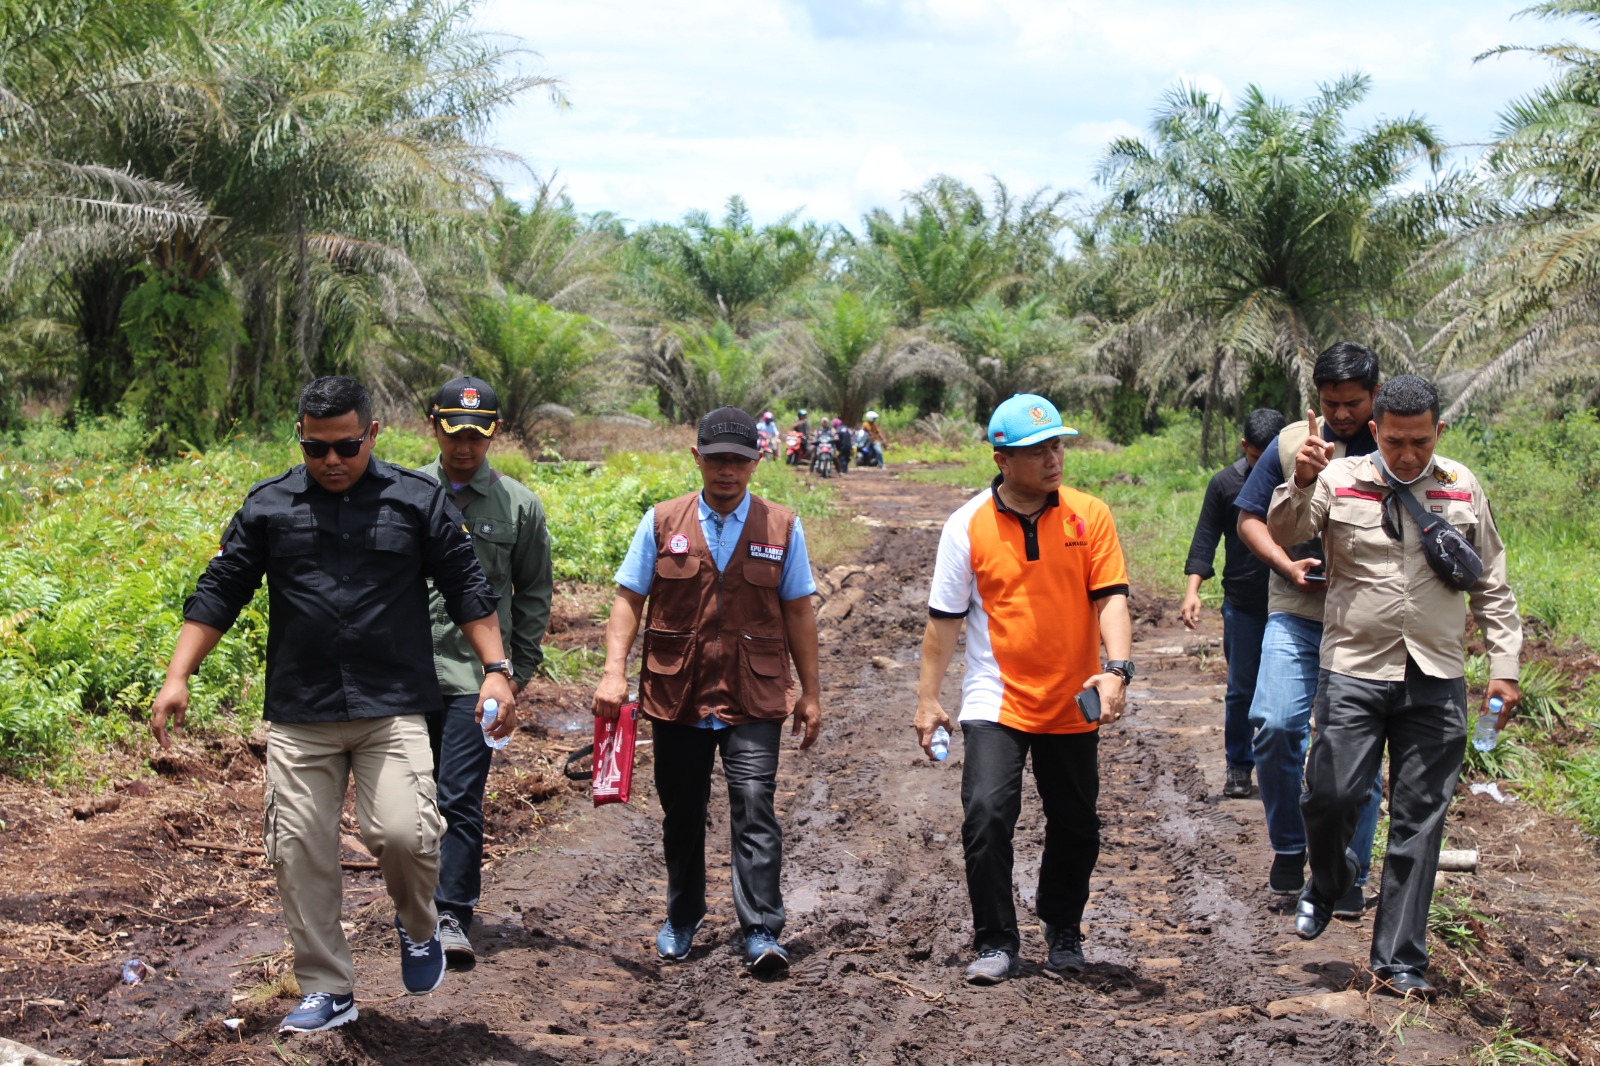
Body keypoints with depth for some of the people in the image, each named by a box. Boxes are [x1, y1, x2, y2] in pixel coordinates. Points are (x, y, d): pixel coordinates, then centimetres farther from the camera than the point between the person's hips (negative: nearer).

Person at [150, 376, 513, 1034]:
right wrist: (177, 678, 1)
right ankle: (327, 990, 17)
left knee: (402, 833, -17)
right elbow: (219, 593, 9)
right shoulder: (268, 506, 7)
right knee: (299, 853, 2)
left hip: (392, 708, -2)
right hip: (299, 714, 2)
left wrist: (495, 669, -2)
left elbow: (465, 587, 6)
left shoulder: (417, 500, 4)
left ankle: (417, 928, 15)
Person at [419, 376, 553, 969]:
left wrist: (518, 672, 5)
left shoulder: (518, 504, 3)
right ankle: (419, 906, 27)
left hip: (477, 672, -2)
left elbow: (533, 596, 9)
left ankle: (453, 917, -5)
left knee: (460, 799, -10)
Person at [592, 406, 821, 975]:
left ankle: (761, 934, -7)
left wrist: (810, 692, 6)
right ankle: (682, 920, 31)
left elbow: (798, 611, 7)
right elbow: (628, 600, 3)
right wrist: (614, 671, -10)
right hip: (676, 695, 2)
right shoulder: (662, 523, 3)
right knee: (681, 814, 13)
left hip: (753, 699, -1)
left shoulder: (782, 527, 4)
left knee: (754, 810, -11)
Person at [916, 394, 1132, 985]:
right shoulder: (967, 525, -4)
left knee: (1076, 826, 11)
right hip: (996, 700, -1)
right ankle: (995, 943, 0)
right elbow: (944, 617, 2)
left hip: (1073, 705, 2)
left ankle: (1063, 931, 34)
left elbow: (1110, 598, -7)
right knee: (987, 814, -15)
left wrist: (1117, 669, -23)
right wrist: (928, 697, 2)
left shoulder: (1089, 515, -3)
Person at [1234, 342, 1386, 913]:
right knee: (1275, 725, -15)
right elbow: (1250, 518, 11)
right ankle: (1289, 845, 8)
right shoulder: (1293, 442, 6)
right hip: (1297, 613, 1)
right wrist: (1288, 566, -5)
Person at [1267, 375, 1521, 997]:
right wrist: (1302, 484, -28)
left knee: (1419, 822, 2)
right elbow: (1284, 534, -10)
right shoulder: (1340, 481, 1)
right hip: (1354, 672, -2)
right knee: (1330, 795, -9)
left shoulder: (1462, 490, 7)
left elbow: (1491, 588, 13)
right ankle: (1328, 881, 26)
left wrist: (1504, 668, 8)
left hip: (1437, 683, 2)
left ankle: (1399, 962, 11)